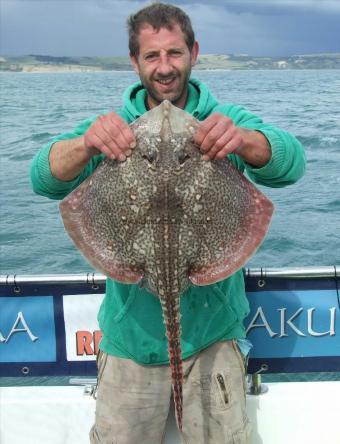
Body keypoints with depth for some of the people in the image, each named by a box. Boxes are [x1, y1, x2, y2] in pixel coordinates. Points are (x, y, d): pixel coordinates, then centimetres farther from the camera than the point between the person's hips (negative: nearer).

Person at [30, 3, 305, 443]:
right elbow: (44, 179, -17)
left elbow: (290, 164, -20)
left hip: (213, 327, 0)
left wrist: (244, 139, -43)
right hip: (132, 332, 1)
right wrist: (86, 144, -39)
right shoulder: (113, 126, -1)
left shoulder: (228, 122, -2)